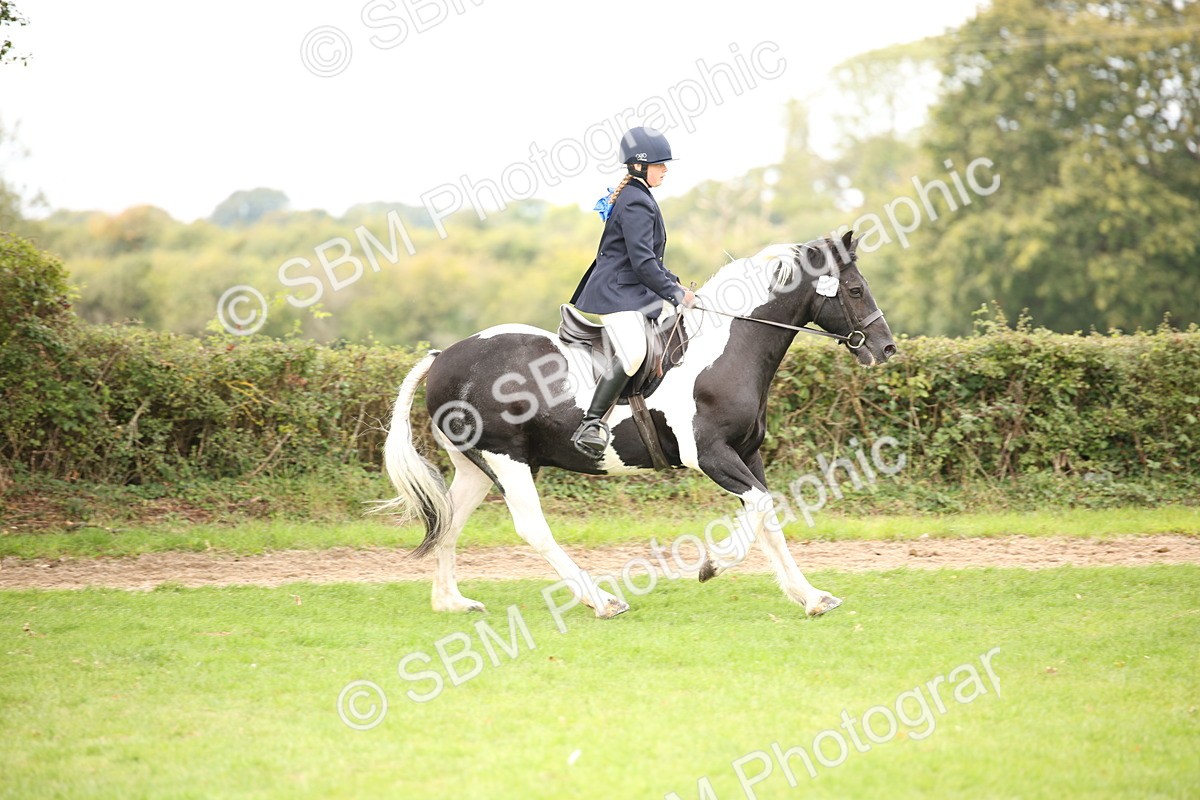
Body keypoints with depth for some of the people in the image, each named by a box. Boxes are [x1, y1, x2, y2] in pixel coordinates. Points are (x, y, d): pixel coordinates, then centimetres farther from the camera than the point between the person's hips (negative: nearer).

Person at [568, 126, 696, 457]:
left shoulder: (635, 198, 19)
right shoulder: (637, 203, -14)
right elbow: (642, 262, -20)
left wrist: (675, 285, 18)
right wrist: (675, 294, -14)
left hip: (635, 292, 12)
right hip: (617, 293, -12)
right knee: (633, 353, -32)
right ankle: (590, 424, -34)